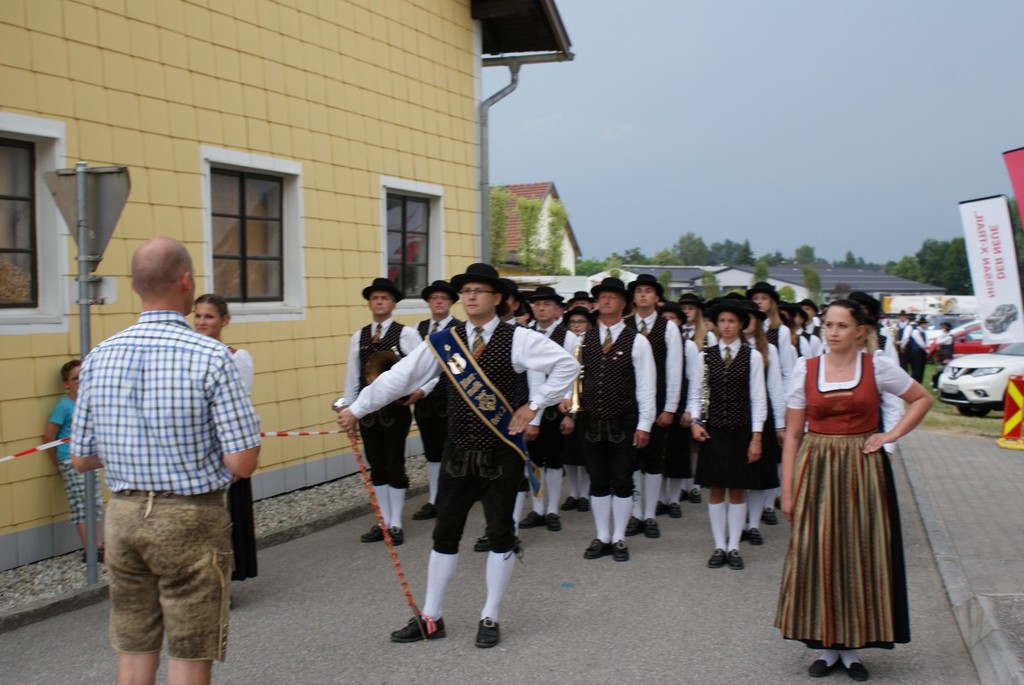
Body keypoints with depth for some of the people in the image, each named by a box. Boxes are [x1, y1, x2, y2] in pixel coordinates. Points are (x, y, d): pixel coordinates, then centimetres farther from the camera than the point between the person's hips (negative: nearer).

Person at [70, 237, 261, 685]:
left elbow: (81, 459, 7)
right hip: (191, 519, -5)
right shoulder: (211, 357, -15)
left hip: (123, 514, 5)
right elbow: (242, 463, -16)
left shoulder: (99, 358, 0)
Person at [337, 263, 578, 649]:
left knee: (500, 533, 5)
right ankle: (431, 618, 22)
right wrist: (357, 408, 0)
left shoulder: (517, 340, -8)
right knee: (445, 533, 9)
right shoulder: (444, 342, 1)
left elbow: (566, 365, -9)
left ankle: (489, 619, 21)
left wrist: (534, 404, -11)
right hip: (458, 452, 3)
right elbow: (400, 377, 0)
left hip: (502, 453, -3)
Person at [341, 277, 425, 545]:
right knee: (377, 467, 12)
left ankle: (395, 523, 13)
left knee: (395, 466, 3)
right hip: (367, 410, 4)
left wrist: (422, 389, -18)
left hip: (396, 409, -4)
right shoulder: (358, 337, 8)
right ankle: (382, 521, 22)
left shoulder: (406, 334, -5)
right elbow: (352, 376, 8)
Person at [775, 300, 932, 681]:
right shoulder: (805, 370, 1)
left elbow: (922, 399, 12)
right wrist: (787, 489, -2)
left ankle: (852, 646, 16)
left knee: (861, 553, 4)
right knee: (816, 554, 1)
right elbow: (793, 433, 2)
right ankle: (827, 645, 15)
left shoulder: (877, 367, 0)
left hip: (862, 468, 0)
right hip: (815, 470, 1)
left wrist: (892, 435, -2)